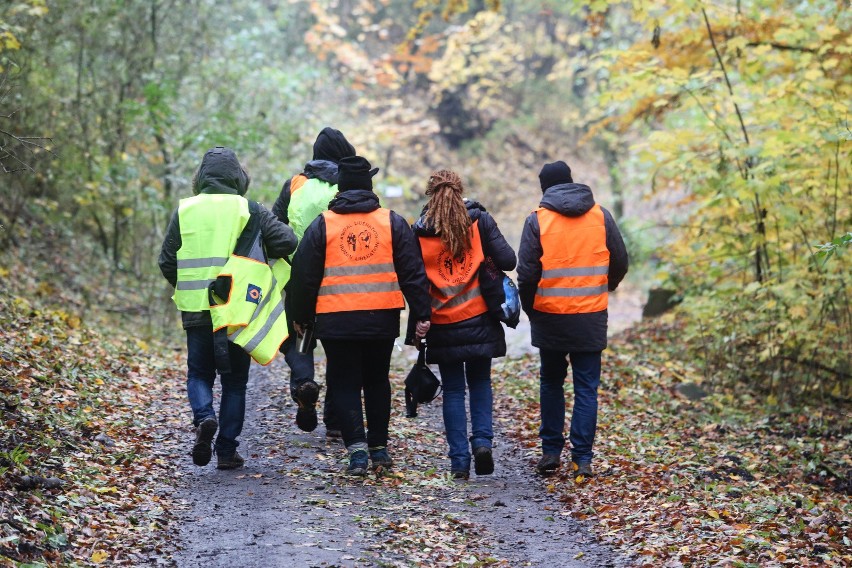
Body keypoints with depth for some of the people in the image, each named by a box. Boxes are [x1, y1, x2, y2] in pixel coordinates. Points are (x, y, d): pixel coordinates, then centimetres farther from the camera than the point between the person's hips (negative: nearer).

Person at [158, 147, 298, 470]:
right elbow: (287, 242, -10)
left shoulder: (184, 210, 1)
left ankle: (203, 417, -15)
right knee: (234, 380, 10)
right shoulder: (249, 210, -4)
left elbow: (166, 261, 4)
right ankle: (226, 450, 9)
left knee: (199, 373, 14)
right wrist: (260, 253, 10)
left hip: (196, 310, 1)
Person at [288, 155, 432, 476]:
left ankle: (357, 449, -8)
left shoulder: (322, 225, 1)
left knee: (345, 384, 6)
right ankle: (379, 448, 19)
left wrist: (300, 317, 14)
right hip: (382, 318, 2)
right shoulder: (393, 222, 4)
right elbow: (413, 273, 2)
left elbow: (304, 276, 3)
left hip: (336, 320, -2)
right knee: (377, 381, 17)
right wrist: (421, 315, 5)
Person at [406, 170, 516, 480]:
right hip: (479, 320, 0)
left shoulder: (420, 231, -4)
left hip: (442, 325, 0)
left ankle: (459, 460, 4)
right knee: (480, 382, 17)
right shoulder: (480, 221, -4)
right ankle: (482, 440, -1)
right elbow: (507, 260, -9)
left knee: (453, 390, 7)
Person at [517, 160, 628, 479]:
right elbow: (620, 263, 5)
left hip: (550, 316, -1)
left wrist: (530, 309, 8)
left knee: (551, 383, 16)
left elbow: (527, 273, -8)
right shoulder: (600, 216, 1)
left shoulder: (537, 220, -6)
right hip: (591, 317, 1)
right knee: (586, 388, 5)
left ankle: (551, 452, 17)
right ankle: (583, 458, 0)